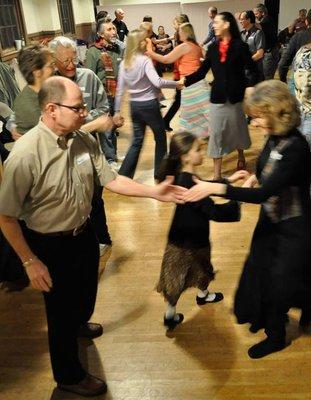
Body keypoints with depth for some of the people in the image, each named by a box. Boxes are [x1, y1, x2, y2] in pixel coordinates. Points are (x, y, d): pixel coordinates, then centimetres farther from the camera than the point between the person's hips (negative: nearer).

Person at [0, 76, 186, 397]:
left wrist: (153, 192, -12)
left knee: (86, 291, 30)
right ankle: (68, 375, 43)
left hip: (84, 233, 6)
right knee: (61, 309, 14)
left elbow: (110, 179, -3)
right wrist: (30, 262, -18)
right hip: (50, 245, -6)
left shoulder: (85, 140, -10)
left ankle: (79, 324, 67)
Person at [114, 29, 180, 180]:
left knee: (137, 141, 14)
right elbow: (157, 82, -27)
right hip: (149, 104, -6)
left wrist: (117, 110, 10)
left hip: (134, 105, 6)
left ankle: (123, 175, 7)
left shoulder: (124, 63, 4)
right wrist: (176, 84, -17)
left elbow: (120, 88, 6)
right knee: (160, 137, 14)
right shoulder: (145, 60, -15)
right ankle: (160, 172, 23)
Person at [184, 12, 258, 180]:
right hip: (217, 97, 3)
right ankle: (217, 174, 9)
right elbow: (202, 72, 0)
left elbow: (253, 71, -6)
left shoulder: (240, 46, -5)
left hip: (236, 97, -2)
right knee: (216, 133, 2)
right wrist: (185, 80, -13)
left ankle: (241, 156, 43)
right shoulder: (213, 47, 5)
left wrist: (249, 88, -21)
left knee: (237, 128, 14)